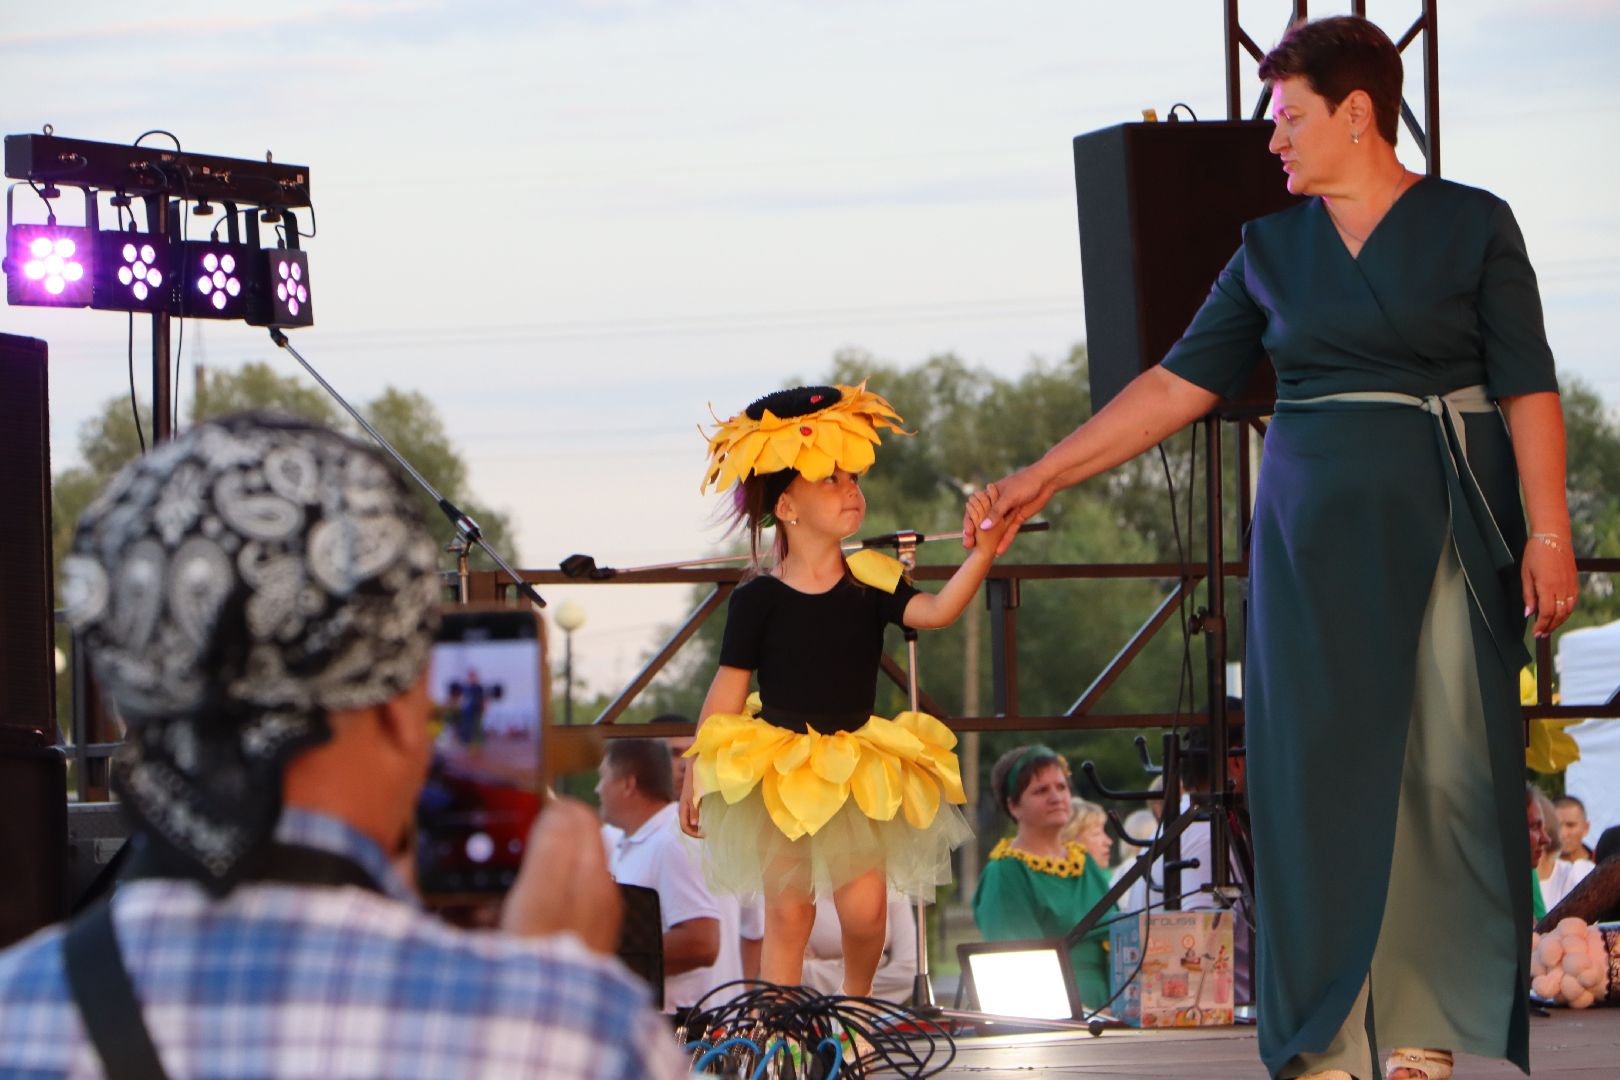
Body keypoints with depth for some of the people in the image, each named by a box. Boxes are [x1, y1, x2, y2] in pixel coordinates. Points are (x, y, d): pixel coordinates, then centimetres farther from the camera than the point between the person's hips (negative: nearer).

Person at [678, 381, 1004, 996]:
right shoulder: (758, 600, -6)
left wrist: (983, 555, -32)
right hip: (775, 775, -2)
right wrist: (696, 776, 1)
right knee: (788, 913, 0)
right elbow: (728, 692, 0)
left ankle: (856, 1005, 21)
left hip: (858, 773, 2)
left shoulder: (871, 585, 0)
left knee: (865, 909, -7)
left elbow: (936, 611, -17)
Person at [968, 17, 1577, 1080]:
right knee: (1321, 765, -2)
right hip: (1318, 535, 3)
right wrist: (1045, 475, 6)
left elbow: (1528, 388, -4)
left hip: (1450, 531, -3)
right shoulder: (1272, 248, 10)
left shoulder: (1473, 225, 0)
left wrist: (1549, 533, -13)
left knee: (1448, 770, -3)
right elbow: (1182, 381, 10)